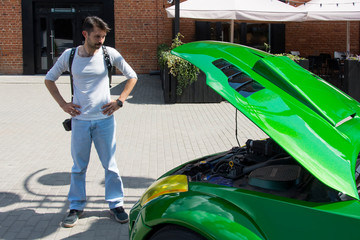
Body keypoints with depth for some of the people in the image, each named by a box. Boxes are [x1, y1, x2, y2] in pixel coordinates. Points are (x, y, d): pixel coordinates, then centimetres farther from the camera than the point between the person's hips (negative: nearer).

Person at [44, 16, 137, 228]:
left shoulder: (109, 54, -3)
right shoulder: (69, 56, -1)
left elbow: (132, 76, 6)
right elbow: (49, 79, 11)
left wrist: (119, 102, -3)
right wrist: (63, 104, 1)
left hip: (104, 119, 0)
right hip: (80, 120, 1)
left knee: (110, 164, 8)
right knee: (79, 167, 9)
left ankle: (116, 204, 21)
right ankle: (76, 207, 22)